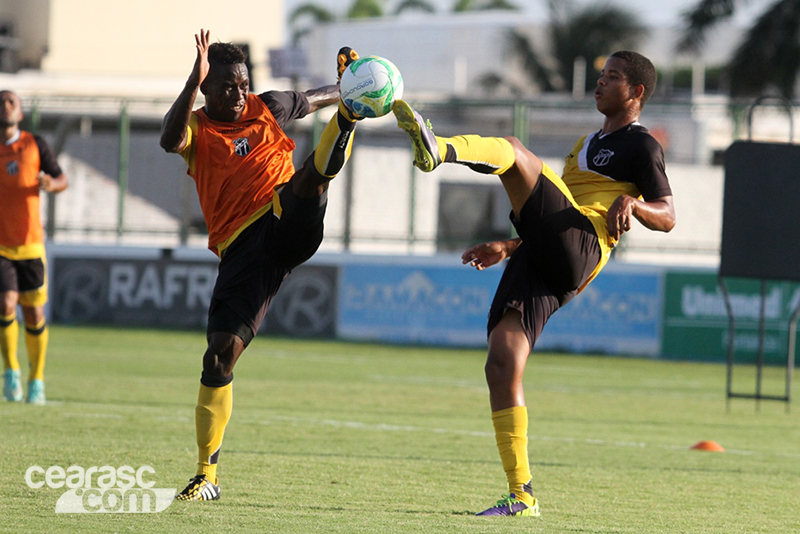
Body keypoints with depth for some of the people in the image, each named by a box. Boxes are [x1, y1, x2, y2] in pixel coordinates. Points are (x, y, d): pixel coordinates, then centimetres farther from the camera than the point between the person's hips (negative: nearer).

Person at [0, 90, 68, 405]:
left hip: (30, 245, 1)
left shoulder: (35, 145, 4)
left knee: (34, 314, 2)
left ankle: (36, 380, 20)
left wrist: (51, 184, -13)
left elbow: (62, 180, 10)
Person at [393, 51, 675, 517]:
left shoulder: (640, 145, 8)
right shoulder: (589, 144, 35)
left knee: (511, 150, -23)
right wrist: (508, 249, 33)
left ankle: (440, 149, -58)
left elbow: (667, 216, -3)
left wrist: (631, 204, -23)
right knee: (502, 364, -5)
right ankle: (521, 496, -4)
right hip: (542, 263, 8)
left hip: (577, 251, -8)